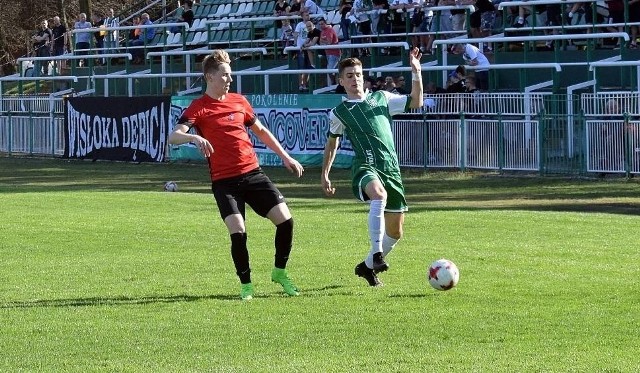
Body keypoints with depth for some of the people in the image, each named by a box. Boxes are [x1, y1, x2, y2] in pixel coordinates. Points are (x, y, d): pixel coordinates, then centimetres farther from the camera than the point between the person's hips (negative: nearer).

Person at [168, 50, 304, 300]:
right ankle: (245, 284, 3)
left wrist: (285, 157, 26)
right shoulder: (199, 108, -5)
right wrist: (194, 137, -40)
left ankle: (280, 272, 17)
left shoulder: (239, 101, 11)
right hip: (223, 181, -5)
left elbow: (261, 131, 25)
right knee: (237, 231, -18)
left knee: (285, 220, -5)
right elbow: (173, 136, -19)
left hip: (253, 173, 5)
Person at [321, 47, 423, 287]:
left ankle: (368, 266, 31)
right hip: (365, 168, -4)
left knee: (395, 232, 7)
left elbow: (416, 102, 15)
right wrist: (324, 175, 23)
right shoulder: (339, 112, 11)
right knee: (379, 194, -41)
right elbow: (332, 144, 23)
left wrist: (416, 73, 4)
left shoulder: (381, 98, 16)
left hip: (391, 168, 4)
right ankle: (377, 255, -45)